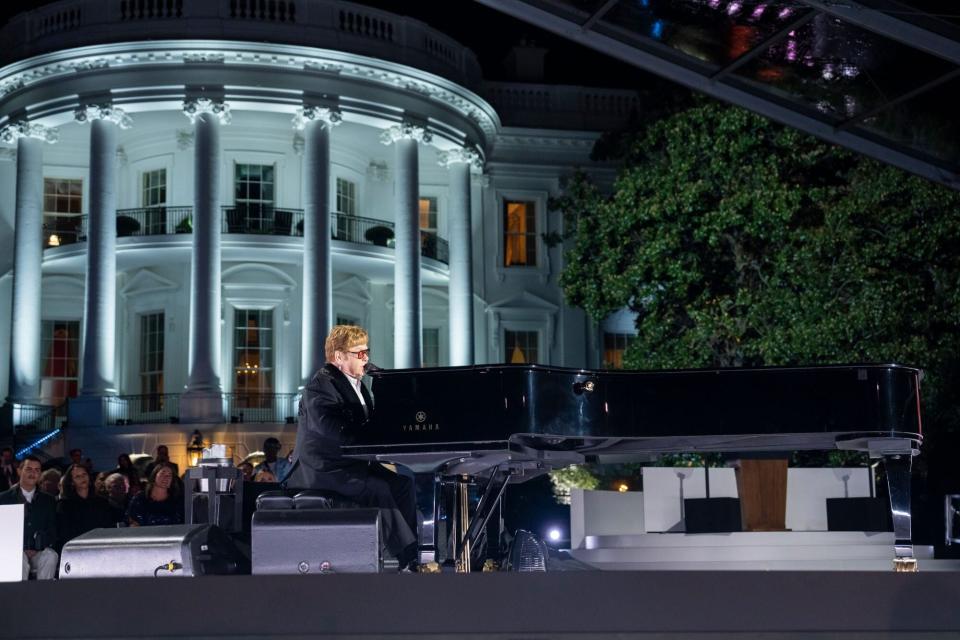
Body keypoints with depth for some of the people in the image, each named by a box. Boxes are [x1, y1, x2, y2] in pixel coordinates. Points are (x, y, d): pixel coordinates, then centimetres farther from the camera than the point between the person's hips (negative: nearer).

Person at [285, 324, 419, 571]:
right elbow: (333, 429, -29)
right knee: (379, 489, -27)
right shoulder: (321, 385, -13)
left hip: (352, 462, 9)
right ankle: (410, 561, -23)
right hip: (322, 469, -9)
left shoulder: (355, 384, 18)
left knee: (403, 484, -7)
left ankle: (408, 556, -9)